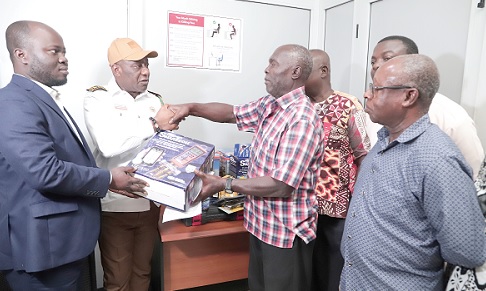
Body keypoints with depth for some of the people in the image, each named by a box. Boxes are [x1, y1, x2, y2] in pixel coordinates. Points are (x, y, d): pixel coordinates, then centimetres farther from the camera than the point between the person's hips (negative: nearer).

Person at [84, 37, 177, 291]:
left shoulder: (155, 100, 8)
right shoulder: (97, 98, -5)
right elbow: (109, 145, -22)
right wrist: (154, 124, -20)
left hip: (149, 202, 4)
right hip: (115, 205, -4)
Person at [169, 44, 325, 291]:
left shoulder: (301, 118, -26)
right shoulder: (269, 105, 2)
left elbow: (282, 186, -28)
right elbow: (231, 113, 13)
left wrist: (224, 184, -22)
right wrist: (191, 108, -2)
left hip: (286, 233, -8)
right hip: (261, 224, 8)